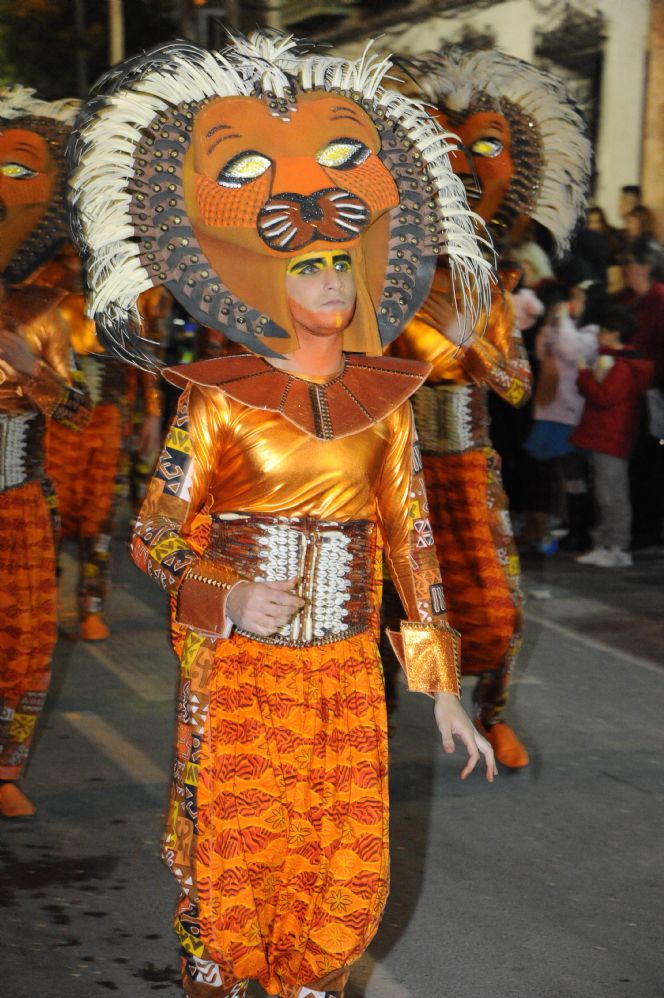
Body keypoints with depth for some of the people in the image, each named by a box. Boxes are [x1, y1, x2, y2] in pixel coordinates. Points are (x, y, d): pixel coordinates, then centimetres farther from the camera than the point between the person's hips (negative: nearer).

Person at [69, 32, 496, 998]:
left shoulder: (384, 397, 3)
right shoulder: (219, 398, -6)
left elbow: (413, 542, 6)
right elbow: (153, 536, -3)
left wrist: (445, 695, 4)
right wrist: (229, 602, -22)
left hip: (345, 673, 3)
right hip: (237, 667, -3)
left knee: (342, 877, 8)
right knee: (231, 866, 5)